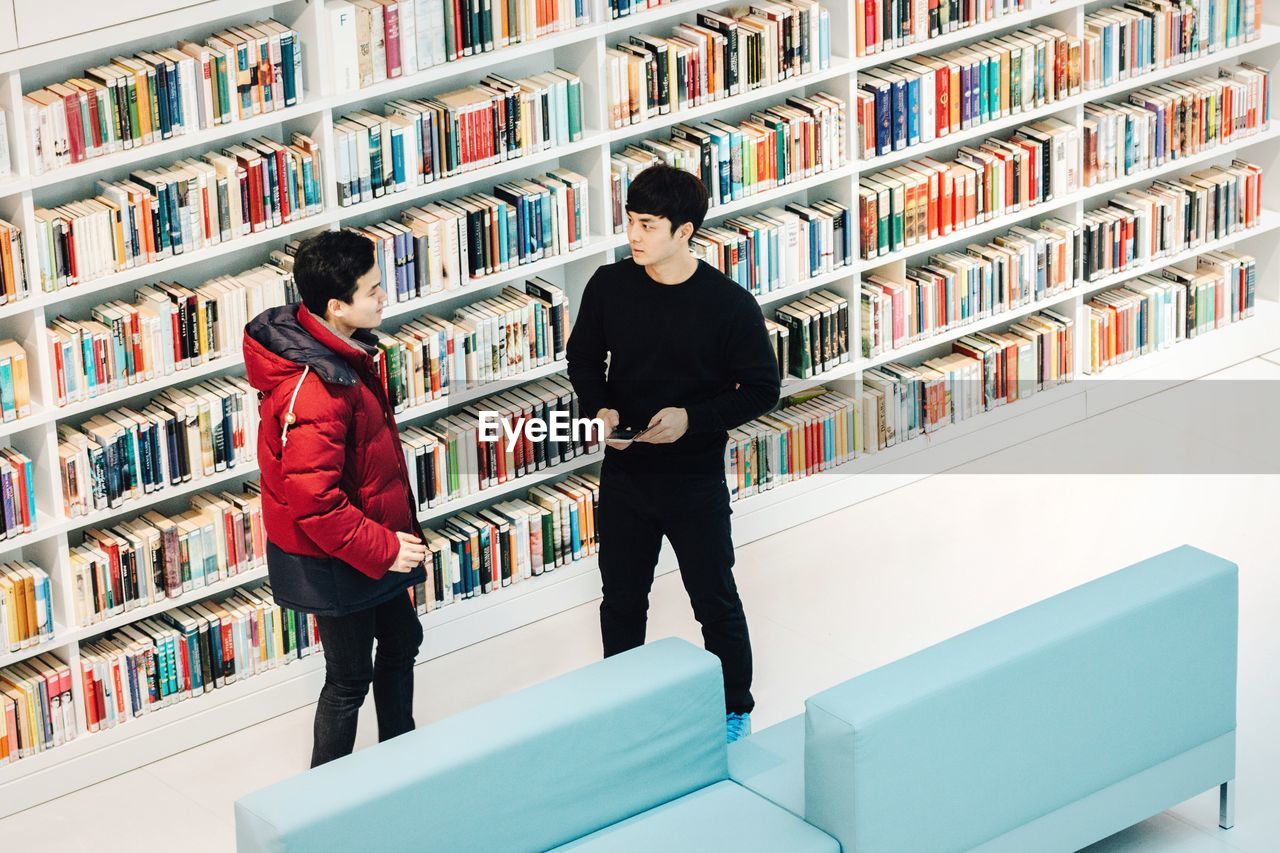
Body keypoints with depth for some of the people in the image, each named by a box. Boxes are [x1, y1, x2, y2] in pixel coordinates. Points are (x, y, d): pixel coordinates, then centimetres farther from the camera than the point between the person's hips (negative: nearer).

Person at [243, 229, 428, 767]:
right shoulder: (314, 389, -34)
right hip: (334, 561, -10)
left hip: (374, 547, 10)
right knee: (351, 677, 6)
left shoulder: (340, 349, -1)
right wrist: (383, 550, -24)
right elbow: (313, 499, -33)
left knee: (401, 640, 26)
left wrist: (397, 533, 20)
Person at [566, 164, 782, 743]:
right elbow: (583, 356, 8)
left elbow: (762, 388, -10)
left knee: (715, 601, 11)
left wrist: (692, 418, -23)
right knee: (622, 598, 18)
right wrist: (599, 409, -11)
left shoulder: (730, 304, -17)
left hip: (696, 479, -3)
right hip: (623, 473, 3)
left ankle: (735, 710, 32)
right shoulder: (609, 286, -8)